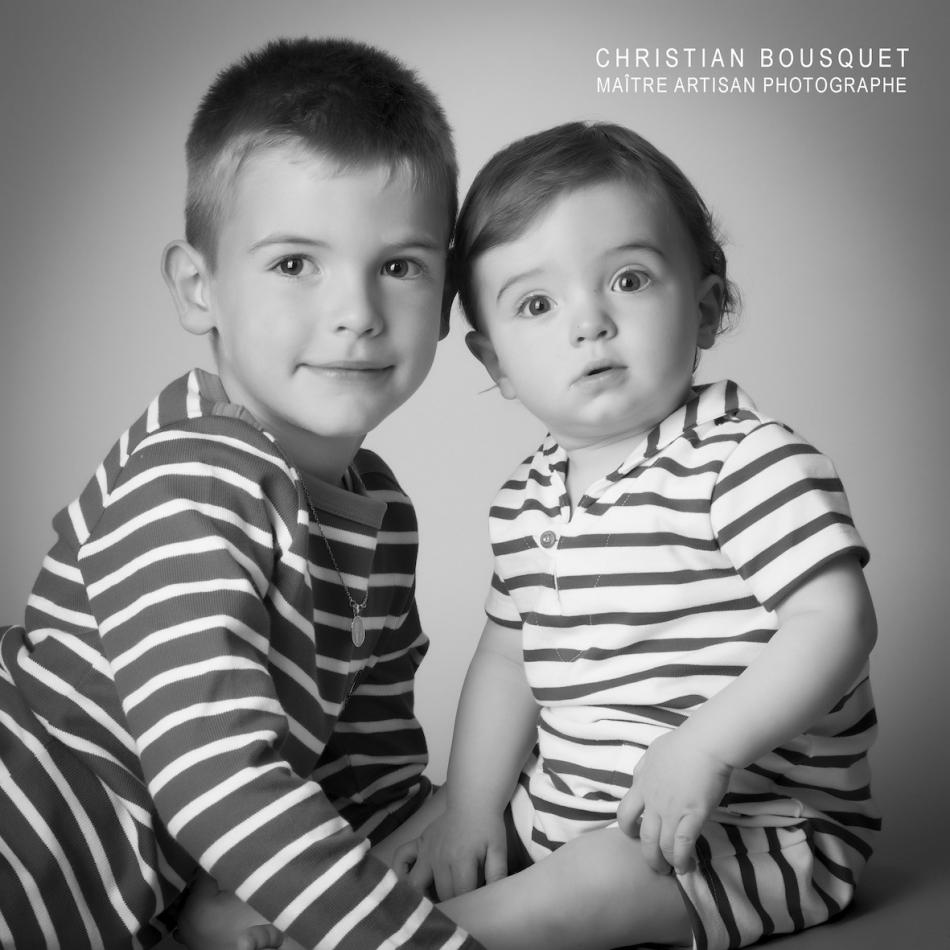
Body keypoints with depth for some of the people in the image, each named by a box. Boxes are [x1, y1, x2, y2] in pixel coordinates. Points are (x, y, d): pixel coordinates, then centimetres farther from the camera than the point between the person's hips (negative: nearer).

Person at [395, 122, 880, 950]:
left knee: (596, 881, -29)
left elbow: (836, 622, -23)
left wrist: (703, 746, -28)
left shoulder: (747, 458, -16)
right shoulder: (527, 500, 6)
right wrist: (469, 812, 5)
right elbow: (507, 658, 14)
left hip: (757, 825, -7)